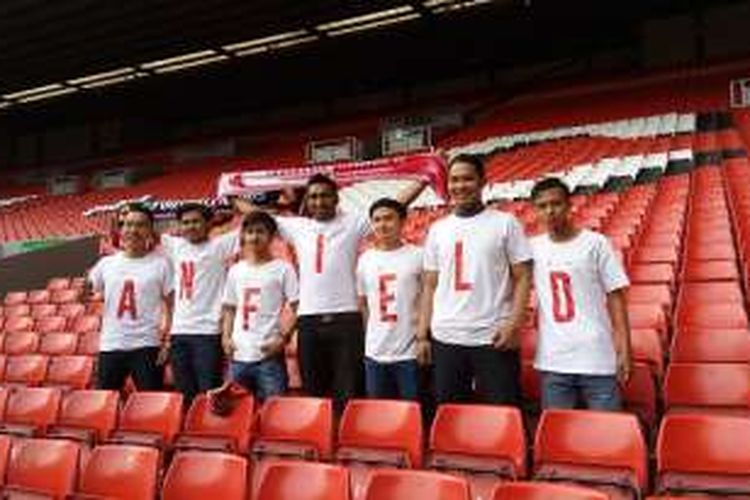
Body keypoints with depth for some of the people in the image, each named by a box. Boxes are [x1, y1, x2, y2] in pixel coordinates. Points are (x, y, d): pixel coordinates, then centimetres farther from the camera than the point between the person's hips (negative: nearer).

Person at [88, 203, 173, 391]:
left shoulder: (161, 264, -3)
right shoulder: (107, 263, 6)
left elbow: (172, 307, -2)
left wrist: (168, 342, -10)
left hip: (146, 347, -3)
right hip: (110, 346, 4)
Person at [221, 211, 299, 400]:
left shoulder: (282, 269, -2)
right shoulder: (236, 270, 13)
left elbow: (297, 308, -4)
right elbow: (230, 309, 19)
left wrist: (283, 338, -13)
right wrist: (226, 337, 5)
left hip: (269, 354, -5)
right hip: (239, 356, 5)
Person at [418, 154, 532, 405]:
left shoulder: (505, 223, 1)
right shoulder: (437, 229, 11)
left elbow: (523, 277, -2)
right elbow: (430, 285, 13)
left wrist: (514, 323, -14)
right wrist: (422, 334, 7)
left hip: (493, 338, -3)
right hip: (445, 338, 4)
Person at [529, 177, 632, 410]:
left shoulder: (595, 243, -2)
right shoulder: (534, 247, 5)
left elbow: (615, 297, -2)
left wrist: (624, 349, -6)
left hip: (597, 359, -2)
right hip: (552, 362, 3)